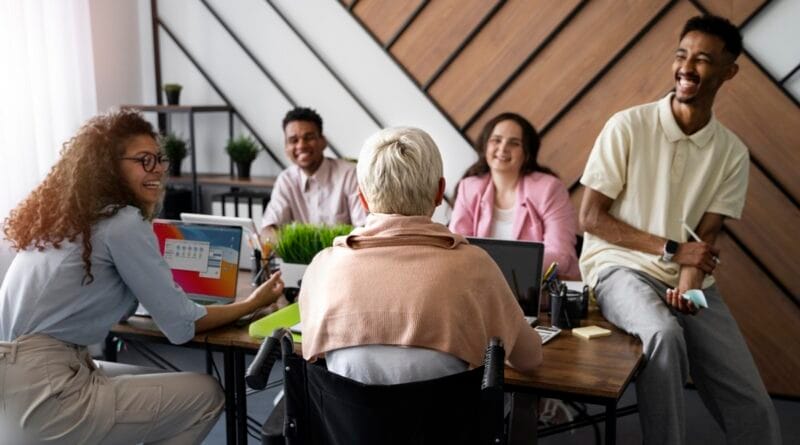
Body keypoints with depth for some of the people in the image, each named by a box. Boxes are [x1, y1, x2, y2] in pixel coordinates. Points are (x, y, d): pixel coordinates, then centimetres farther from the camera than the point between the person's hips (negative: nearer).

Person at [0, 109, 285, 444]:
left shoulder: (64, 216, 13)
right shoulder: (123, 222, -13)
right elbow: (181, 325, -11)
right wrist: (253, 303, 2)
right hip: (41, 394, -9)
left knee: (156, 382, 25)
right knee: (206, 394, 0)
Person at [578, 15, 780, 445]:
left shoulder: (733, 153, 3)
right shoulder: (627, 127, -8)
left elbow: (704, 240, -1)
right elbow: (591, 217, -9)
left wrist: (689, 287, -22)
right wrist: (672, 249, -14)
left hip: (691, 281, 4)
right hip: (621, 267, -3)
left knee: (753, 408, -8)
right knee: (664, 334, -36)